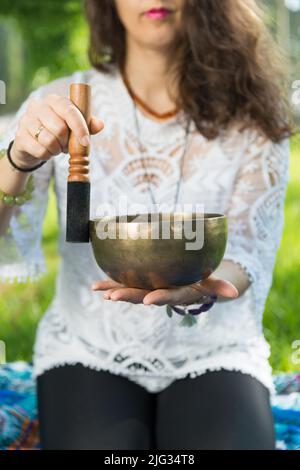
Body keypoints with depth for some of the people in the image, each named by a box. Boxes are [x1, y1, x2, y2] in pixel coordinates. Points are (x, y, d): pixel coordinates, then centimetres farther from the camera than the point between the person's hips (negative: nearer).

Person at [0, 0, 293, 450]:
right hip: (87, 348, 0)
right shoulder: (60, 105, -3)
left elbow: (247, 255, -6)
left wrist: (200, 286, -30)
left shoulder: (253, 114, -2)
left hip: (212, 350, 1)